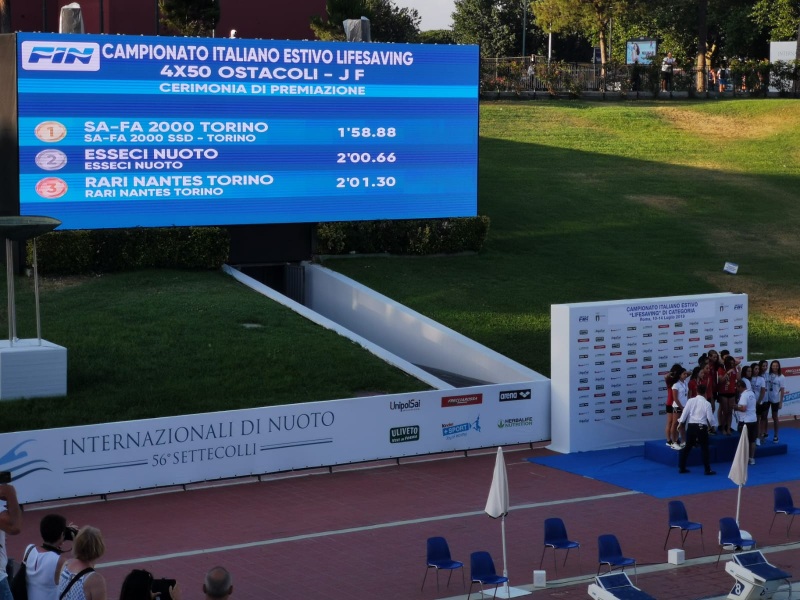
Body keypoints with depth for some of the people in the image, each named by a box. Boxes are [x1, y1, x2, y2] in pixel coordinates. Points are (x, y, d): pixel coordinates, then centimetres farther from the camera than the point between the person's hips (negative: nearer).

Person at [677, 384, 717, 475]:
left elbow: (685, 413, 0)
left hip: (691, 426, 3)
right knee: (705, 449, 4)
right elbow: (710, 417, -3)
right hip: (701, 427, -3)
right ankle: (708, 470, 3)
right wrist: (713, 425, 15)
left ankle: (681, 468, 17)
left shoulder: (690, 400, 0)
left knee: (687, 447, 13)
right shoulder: (707, 403, -6)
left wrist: (680, 423, 8)